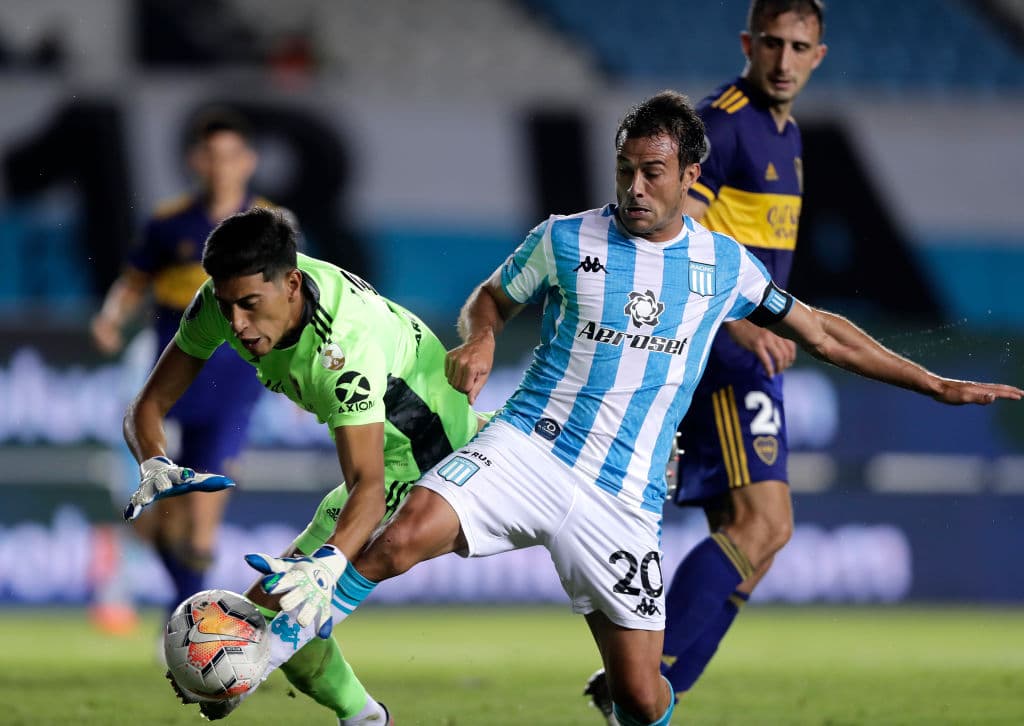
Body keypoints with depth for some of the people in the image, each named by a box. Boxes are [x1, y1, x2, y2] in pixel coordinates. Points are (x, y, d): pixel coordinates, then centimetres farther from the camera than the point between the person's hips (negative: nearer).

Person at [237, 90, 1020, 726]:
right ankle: (294, 622, -11)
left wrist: (934, 385, 19)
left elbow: (819, 330, 18)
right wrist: (479, 339, -7)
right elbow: (491, 299, 17)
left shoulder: (724, 264, 7)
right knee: (406, 535, -32)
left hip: (624, 498, 2)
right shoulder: (566, 239, 2)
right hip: (530, 446, -2)